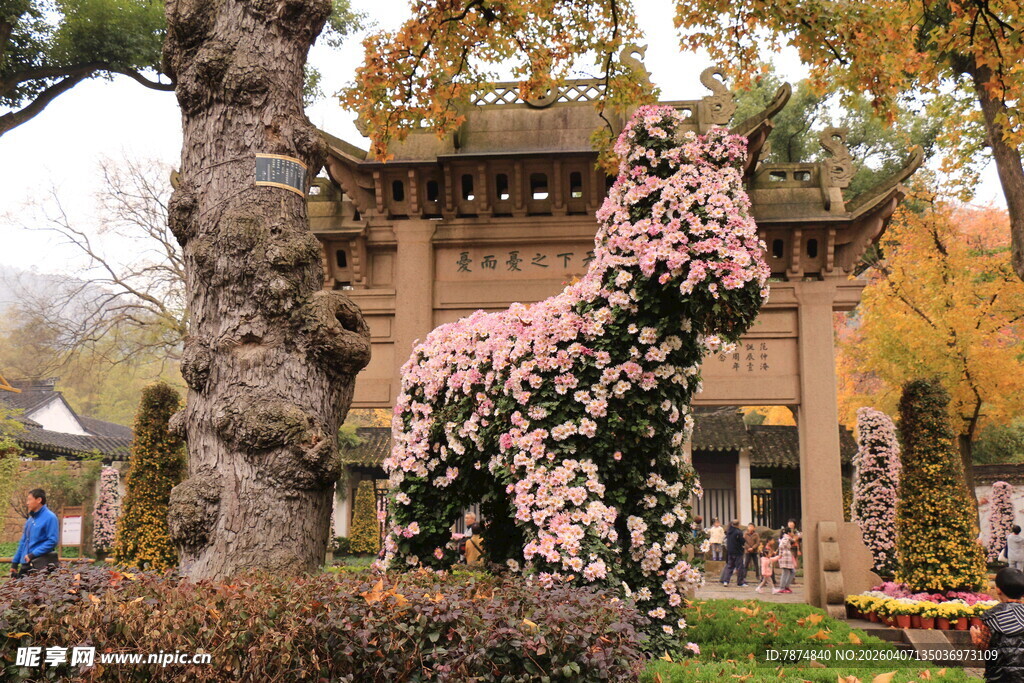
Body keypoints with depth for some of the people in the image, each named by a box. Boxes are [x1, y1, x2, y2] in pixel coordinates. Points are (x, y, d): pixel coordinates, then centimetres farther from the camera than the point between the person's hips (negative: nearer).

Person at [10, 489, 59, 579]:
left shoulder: (50, 517, -9)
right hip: (26, 564, 8)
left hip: (40, 565, -8)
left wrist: (33, 554, -18)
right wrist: (14, 562, 19)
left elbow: (52, 541, -16)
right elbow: (23, 542, 22)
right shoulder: (30, 519, 17)